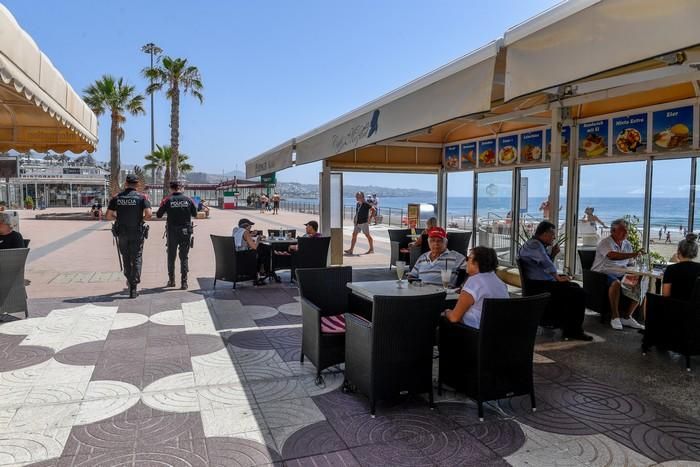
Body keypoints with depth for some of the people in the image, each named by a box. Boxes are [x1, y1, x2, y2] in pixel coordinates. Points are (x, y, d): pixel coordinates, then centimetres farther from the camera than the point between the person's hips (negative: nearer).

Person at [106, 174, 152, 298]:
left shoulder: (117, 198, 1)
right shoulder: (141, 197, -7)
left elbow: (108, 216, -2)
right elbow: (149, 215, -18)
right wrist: (142, 218, 3)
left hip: (122, 233, 2)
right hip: (137, 233, -2)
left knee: (126, 258, 21)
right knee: (136, 259, 4)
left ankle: (129, 280, 37)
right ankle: (133, 288, -1)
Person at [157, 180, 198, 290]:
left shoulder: (168, 200, -6)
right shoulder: (188, 200, -3)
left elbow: (158, 215, 0)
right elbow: (195, 214, 7)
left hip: (172, 232, 0)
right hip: (186, 232, 0)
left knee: (171, 257, 15)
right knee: (184, 257, 6)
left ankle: (171, 280, 21)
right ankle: (184, 282, 2)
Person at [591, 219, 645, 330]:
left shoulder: (627, 245, 15)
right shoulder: (605, 243, -10)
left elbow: (629, 263, 20)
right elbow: (612, 256, -31)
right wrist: (633, 254, -38)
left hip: (621, 274, 8)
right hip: (604, 274, -7)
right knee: (616, 283, -37)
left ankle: (627, 317, -2)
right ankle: (615, 317, -25)